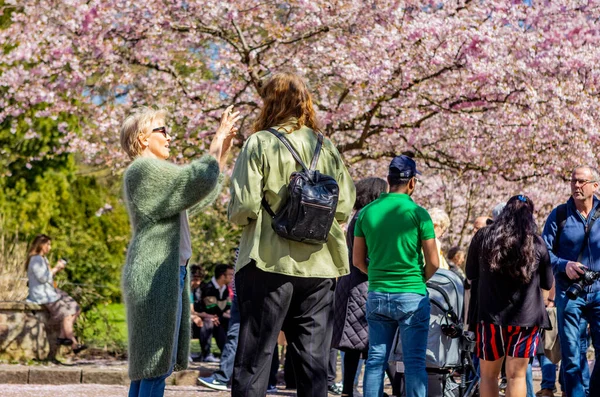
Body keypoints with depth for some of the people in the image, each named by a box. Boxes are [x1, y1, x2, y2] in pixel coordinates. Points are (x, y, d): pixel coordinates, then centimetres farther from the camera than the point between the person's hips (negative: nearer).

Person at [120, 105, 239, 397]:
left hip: (169, 273, 11)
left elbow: (202, 196, 25)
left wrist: (223, 152, 20)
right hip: (154, 276, -11)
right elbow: (200, 179, -18)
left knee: (146, 366, 10)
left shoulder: (155, 173, 22)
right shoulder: (143, 169, -10)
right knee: (155, 364, -12)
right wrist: (218, 142, -5)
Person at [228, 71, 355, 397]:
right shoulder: (326, 147, 6)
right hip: (319, 266, 4)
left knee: (254, 357, 1)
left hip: (269, 263, -3)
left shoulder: (259, 144, -5)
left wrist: (236, 217, 10)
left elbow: (244, 207, -12)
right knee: (313, 359, 7)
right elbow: (345, 208, 4)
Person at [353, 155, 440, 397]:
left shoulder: (367, 212, 2)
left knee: (375, 360, 8)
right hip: (412, 296, -4)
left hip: (377, 295, 4)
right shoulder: (418, 213, -9)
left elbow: (358, 261, 7)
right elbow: (433, 263, -7)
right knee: (414, 362, -1)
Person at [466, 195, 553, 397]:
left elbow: (471, 273, 12)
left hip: (490, 314, 1)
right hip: (526, 317, -1)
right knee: (516, 375, 2)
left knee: (488, 374, 13)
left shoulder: (483, 237, -2)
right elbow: (548, 283, 7)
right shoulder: (537, 243, -4)